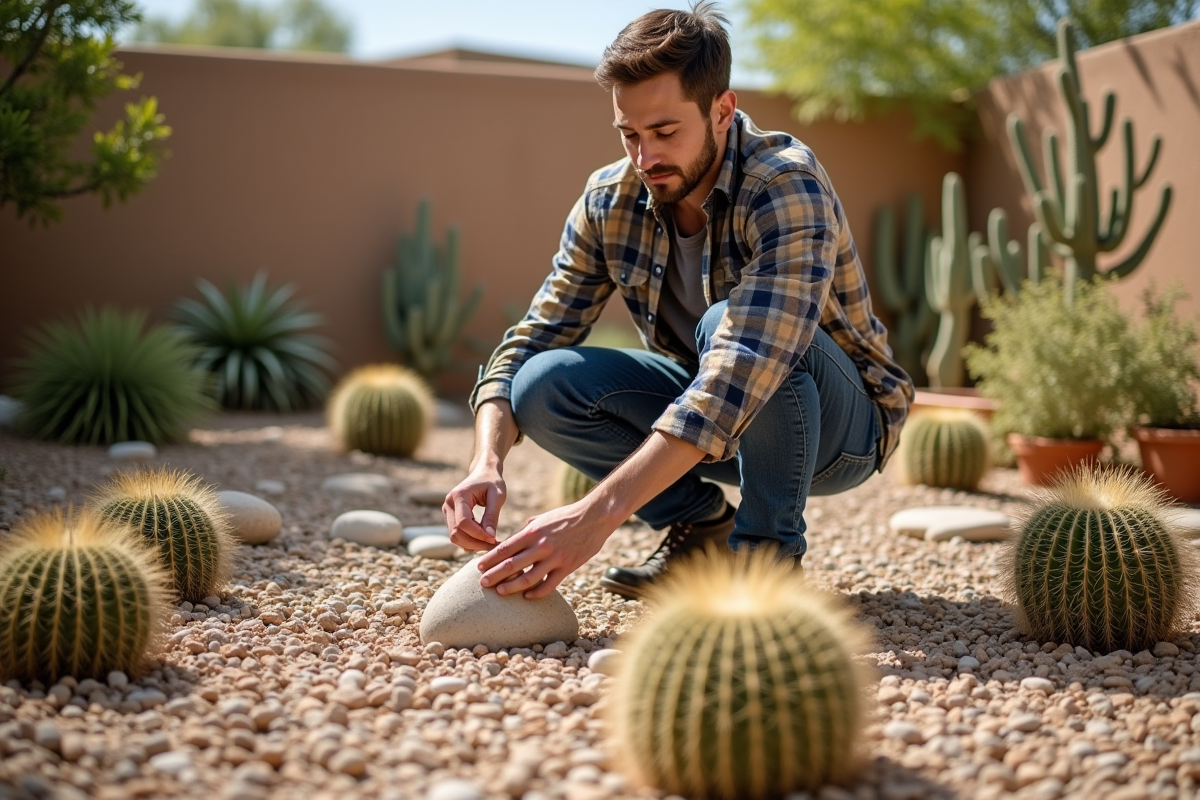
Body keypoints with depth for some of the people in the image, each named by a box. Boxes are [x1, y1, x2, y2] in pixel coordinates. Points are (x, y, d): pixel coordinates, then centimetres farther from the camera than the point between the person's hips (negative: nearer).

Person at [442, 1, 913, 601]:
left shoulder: (787, 187, -29)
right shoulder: (609, 202, -11)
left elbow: (743, 371, -41)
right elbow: (531, 342, -10)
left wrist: (596, 514, -49)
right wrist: (487, 462, -31)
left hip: (844, 424, -5)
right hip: (710, 416, 5)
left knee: (731, 326, -36)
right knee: (544, 384, -19)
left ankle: (767, 548, -15)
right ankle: (701, 523, 1)